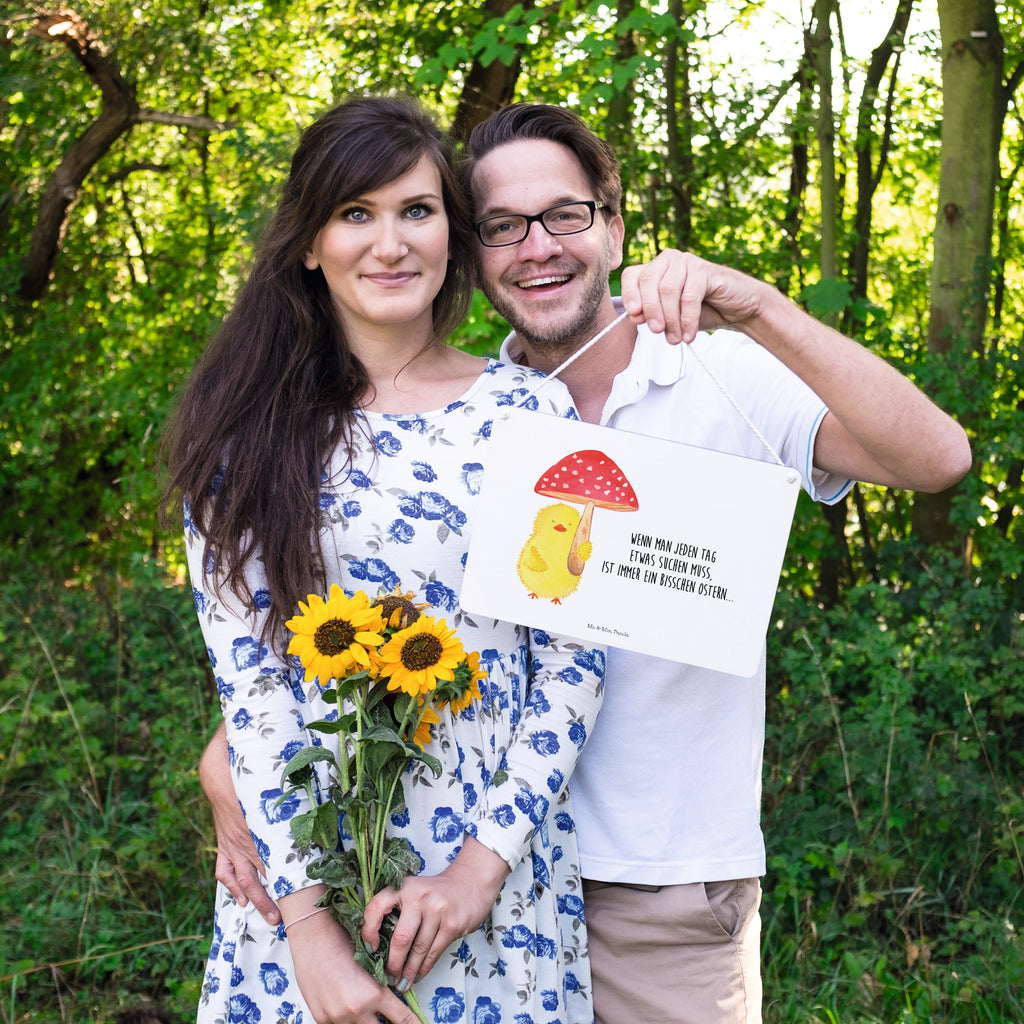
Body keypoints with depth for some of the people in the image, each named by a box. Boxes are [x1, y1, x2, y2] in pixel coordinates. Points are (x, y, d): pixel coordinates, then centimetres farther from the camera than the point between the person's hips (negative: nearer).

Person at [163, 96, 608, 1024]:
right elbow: (245, 673, -7)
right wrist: (307, 918, -13)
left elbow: (575, 658, -3)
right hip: (302, 867, 0)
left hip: (500, 867, 0)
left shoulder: (529, 412, -2)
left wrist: (486, 861, -11)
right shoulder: (249, 432, -2)